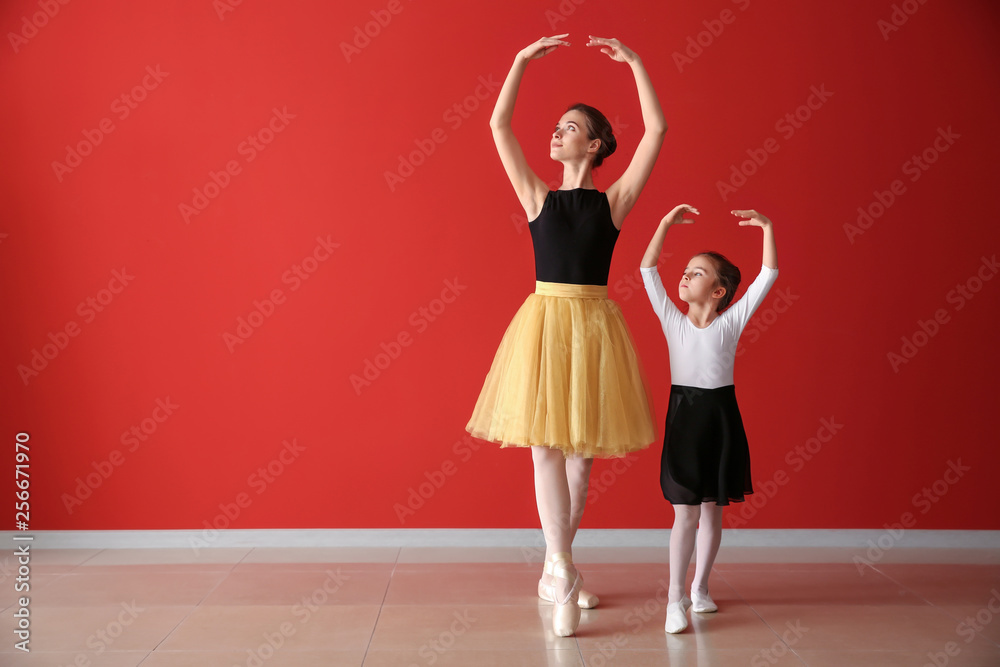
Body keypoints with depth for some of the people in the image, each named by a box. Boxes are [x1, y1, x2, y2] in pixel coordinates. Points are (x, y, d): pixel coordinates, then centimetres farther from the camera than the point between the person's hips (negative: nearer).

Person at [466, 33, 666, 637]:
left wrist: (635, 62, 0)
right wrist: (523, 60, 2)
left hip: (593, 325, 0)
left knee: (581, 449, 6)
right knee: (546, 445, -6)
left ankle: (556, 571, 20)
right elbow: (499, 125, 4)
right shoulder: (538, 198, 6)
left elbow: (658, 129, -2)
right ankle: (563, 573, -1)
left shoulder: (614, 201, 4)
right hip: (544, 320, 0)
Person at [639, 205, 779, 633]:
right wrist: (666, 223, -6)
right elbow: (648, 269, -5)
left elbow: (768, 275, -7)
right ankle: (676, 598, 7)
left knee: (712, 511, 11)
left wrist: (766, 229, -12)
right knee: (685, 513, -1)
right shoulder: (673, 321, 1)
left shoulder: (731, 322, -1)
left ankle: (700, 589, 27)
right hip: (683, 416, -1)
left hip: (720, 417, 1)